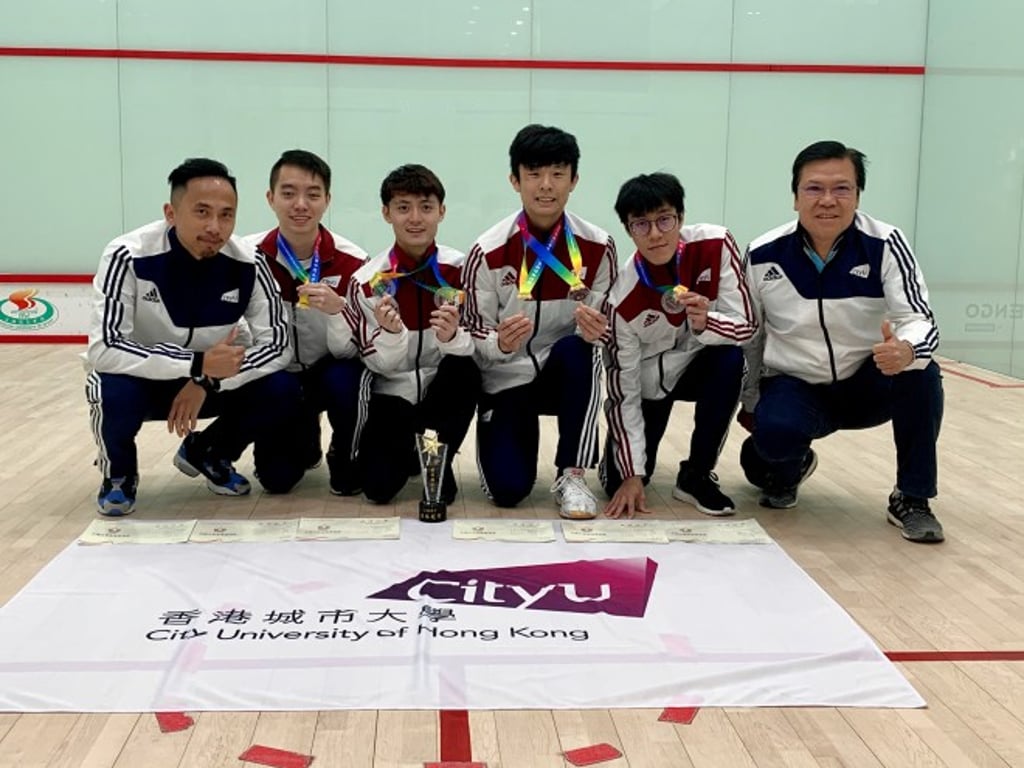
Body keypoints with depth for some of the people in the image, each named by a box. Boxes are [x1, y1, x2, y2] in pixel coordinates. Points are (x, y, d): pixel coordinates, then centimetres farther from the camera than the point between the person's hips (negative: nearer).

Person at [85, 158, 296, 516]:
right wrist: (197, 364, -39)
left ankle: (206, 453, 11)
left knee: (280, 391, -20)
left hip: (207, 382, 3)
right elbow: (103, 350, -31)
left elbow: (278, 345, -16)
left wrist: (207, 381, -30)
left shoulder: (247, 264, -18)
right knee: (112, 392, -36)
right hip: (139, 379, -3)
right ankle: (118, 473, 1)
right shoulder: (129, 256, -26)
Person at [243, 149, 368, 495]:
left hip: (329, 372, -1)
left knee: (345, 379, -35)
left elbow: (350, 352, -20)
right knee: (276, 478, -10)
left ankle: (346, 460, -2)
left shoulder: (352, 262, -19)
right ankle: (305, 440, 29)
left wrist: (337, 309, -39)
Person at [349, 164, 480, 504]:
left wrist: (453, 337, -33)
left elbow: (477, 347, -10)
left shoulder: (460, 269, -9)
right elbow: (379, 365, -9)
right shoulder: (367, 281, -11)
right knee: (380, 486, -17)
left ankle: (438, 460, -7)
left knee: (465, 369, -32)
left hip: (443, 386, 1)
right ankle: (410, 450, 21)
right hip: (393, 391, -1)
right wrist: (391, 333, -32)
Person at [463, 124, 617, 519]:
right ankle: (522, 430, 22)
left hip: (567, 373, 1)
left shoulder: (598, 247, -9)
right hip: (506, 379, -1)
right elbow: (475, 336, -8)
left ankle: (572, 475, -19)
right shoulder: (489, 251, -13)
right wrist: (500, 344, -31)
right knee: (508, 489, -16)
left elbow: (601, 327, -2)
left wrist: (593, 331, -27)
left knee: (577, 350, -35)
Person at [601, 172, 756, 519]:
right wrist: (632, 474, -24)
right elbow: (623, 387, -22)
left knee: (730, 360, -33)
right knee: (618, 482, -12)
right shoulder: (623, 297, -28)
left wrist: (705, 323, -45)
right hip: (647, 381, -1)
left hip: (697, 366, 2)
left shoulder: (715, 244, -24)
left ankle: (696, 475, -14)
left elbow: (746, 325, -21)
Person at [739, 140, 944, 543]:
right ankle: (789, 467, 10)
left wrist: (906, 350, -46)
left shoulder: (886, 245, -14)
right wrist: (749, 402, 8)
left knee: (920, 373, -31)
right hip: (795, 388, 0)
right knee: (773, 433, -33)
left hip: (868, 386, 1)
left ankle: (911, 499, -9)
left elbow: (920, 321, -22)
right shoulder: (763, 256, -9)